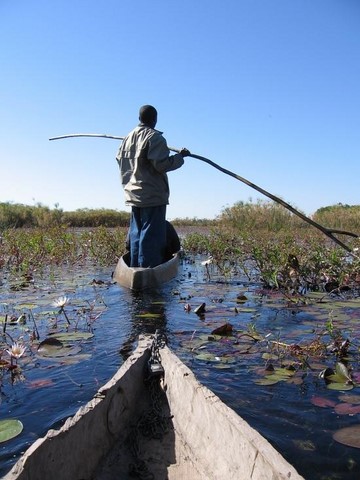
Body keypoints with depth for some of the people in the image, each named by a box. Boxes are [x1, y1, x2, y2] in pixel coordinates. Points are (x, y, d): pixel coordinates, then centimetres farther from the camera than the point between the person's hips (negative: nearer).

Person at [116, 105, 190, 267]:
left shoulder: (127, 138, 13)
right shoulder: (155, 137, -11)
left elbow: (119, 158, 19)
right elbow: (161, 164, -18)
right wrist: (180, 156, -5)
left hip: (133, 194, 8)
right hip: (153, 196, -8)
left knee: (136, 232, 12)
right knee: (151, 233, -6)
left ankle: (135, 267, 16)